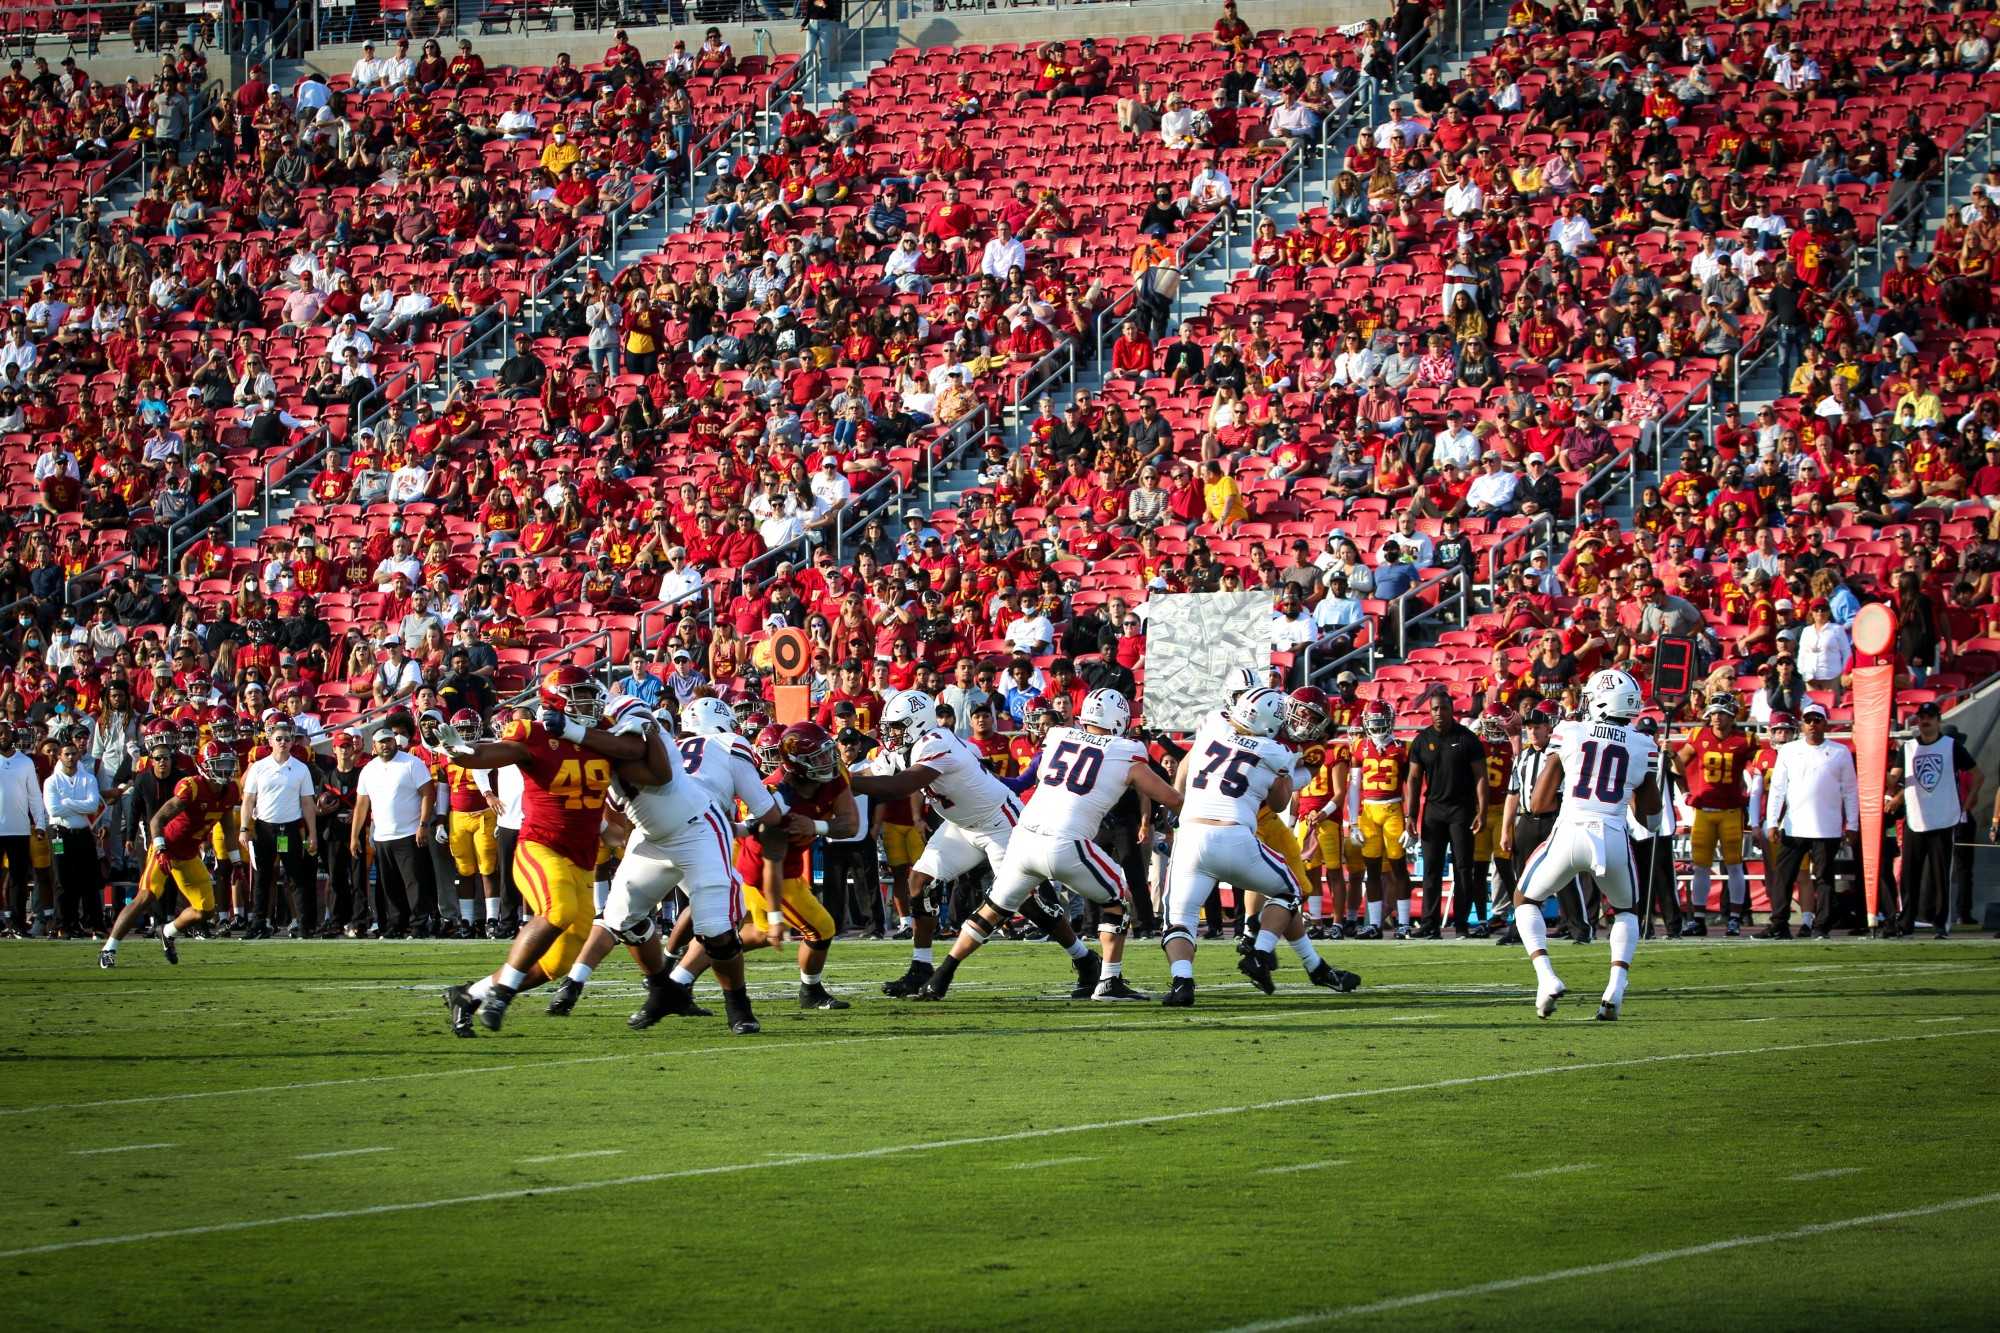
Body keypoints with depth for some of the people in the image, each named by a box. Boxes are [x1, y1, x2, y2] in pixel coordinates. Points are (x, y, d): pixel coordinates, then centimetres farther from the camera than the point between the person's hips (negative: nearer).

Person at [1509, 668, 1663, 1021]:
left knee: (1526, 899, 24)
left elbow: (1538, 804, 7)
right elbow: (1651, 807, 21)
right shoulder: (1642, 746, 9)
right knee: (1626, 910, 30)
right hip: (1613, 839, 2)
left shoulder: (1569, 734, 5)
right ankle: (1616, 987, 7)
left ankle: (1546, 976, 0)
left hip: (1569, 833, -2)